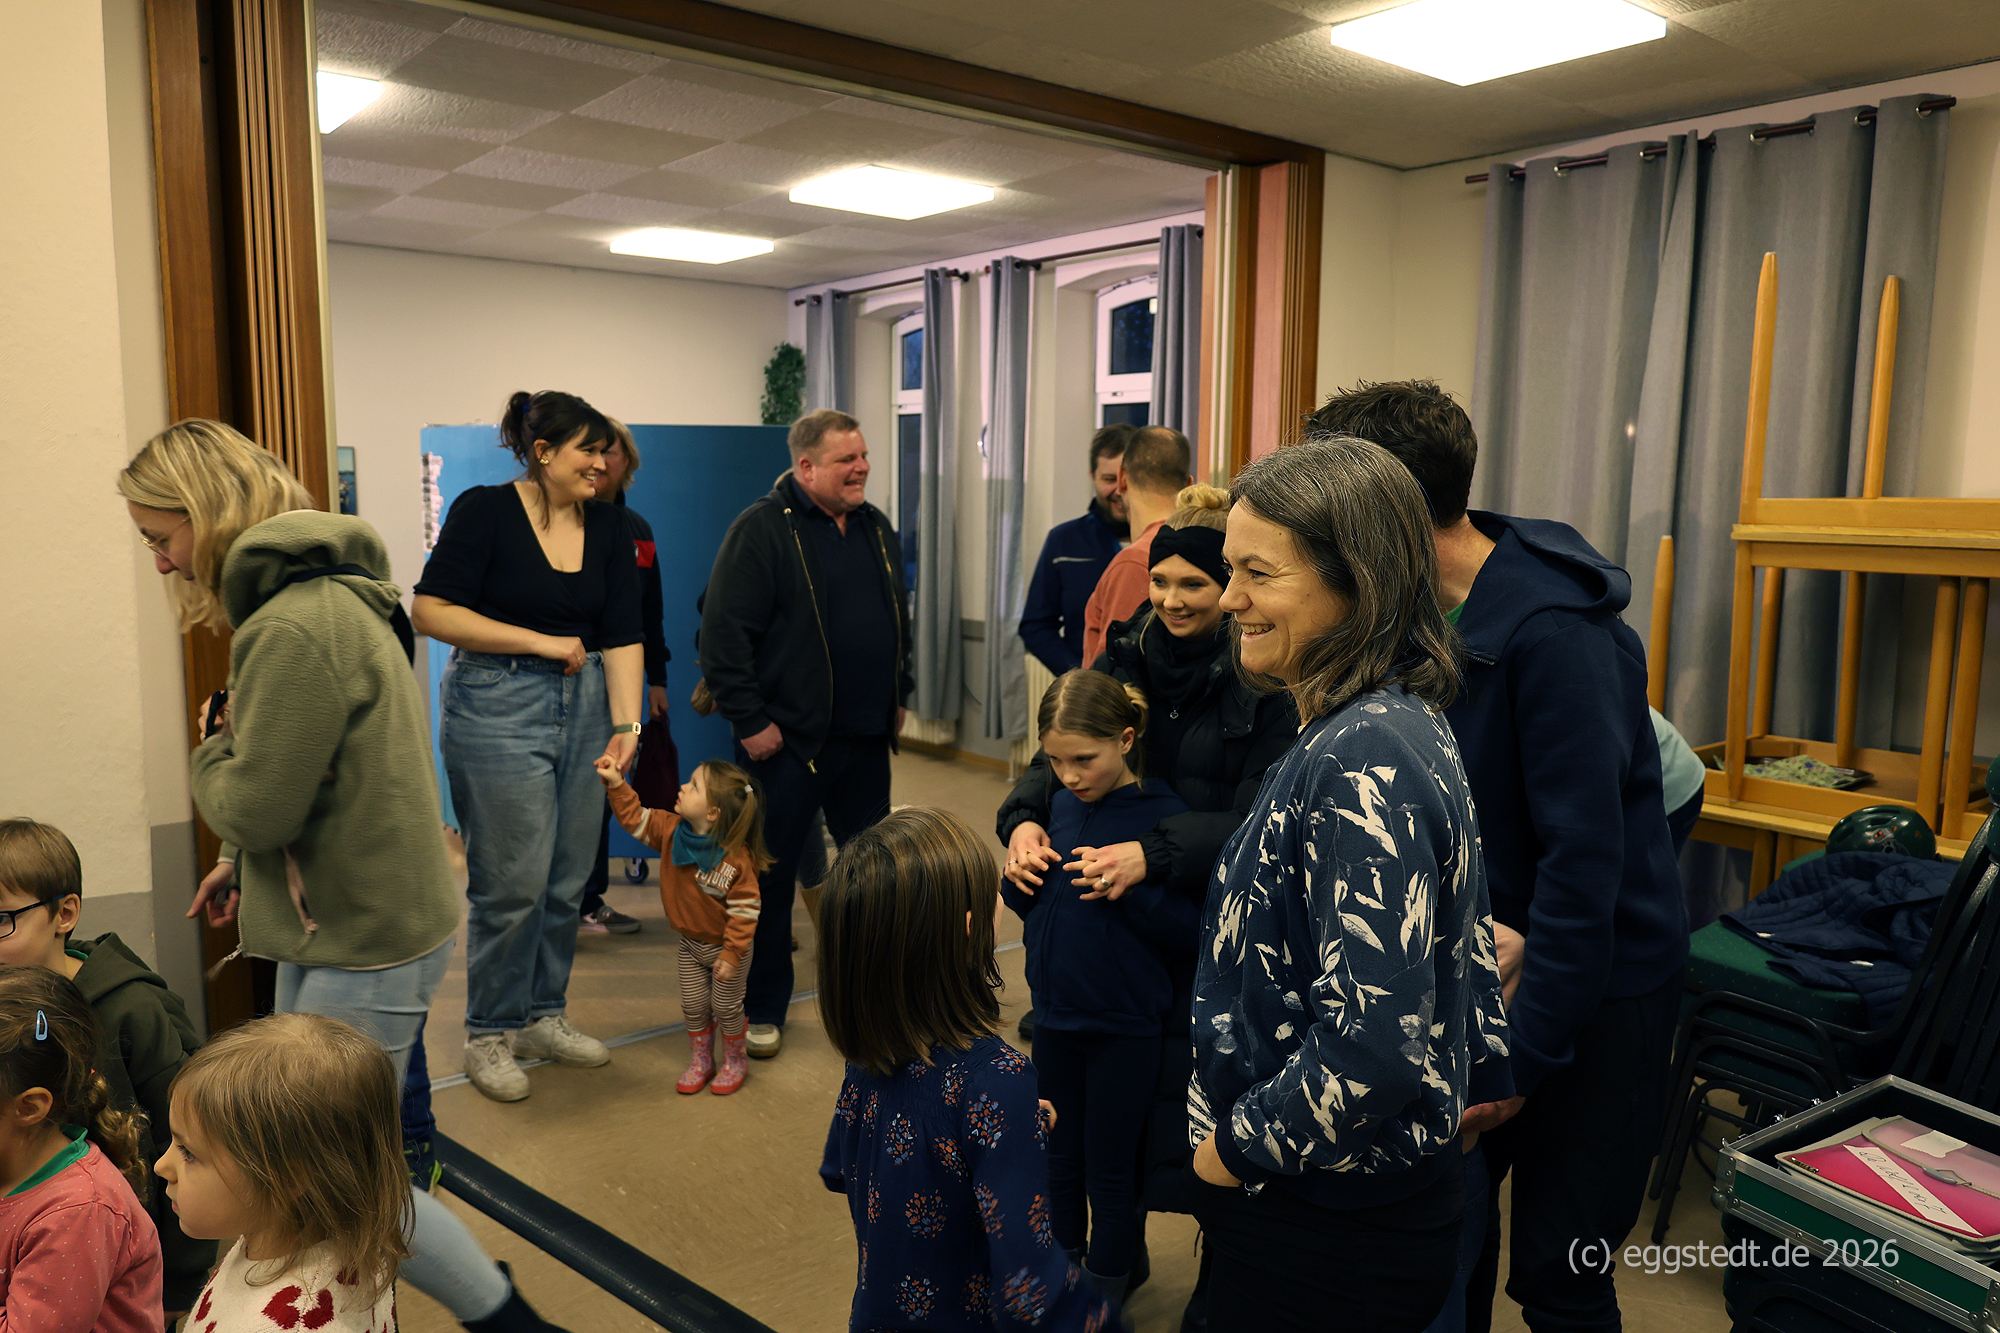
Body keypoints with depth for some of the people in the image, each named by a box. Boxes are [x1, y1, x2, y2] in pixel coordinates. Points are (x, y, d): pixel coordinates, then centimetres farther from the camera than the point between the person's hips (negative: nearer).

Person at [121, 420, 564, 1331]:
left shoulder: (297, 629, -25)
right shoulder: (329, 596, 8)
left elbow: (255, 806, -21)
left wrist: (211, 748, -1)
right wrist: (241, 864, 12)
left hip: (367, 942, -10)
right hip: (337, 926, 10)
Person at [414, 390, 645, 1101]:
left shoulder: (607, 524, 6)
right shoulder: (485, 510, -7)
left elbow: (623, 635, 1)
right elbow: (431, 611, -13)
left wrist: (626, 723, -9)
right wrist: (541, 642, -14)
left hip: (583, 707, 5)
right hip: (497, 709, -5)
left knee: (567, 880, 11)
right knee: (513, 882, -2)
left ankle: (544, 1016, 29)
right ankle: (489, 1034, 17)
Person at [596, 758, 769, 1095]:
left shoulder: (737, 859, -30)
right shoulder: (671, 831, -12)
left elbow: (745, 911, -25)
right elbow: (636, 819, -1)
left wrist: (731, 954, -24)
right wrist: (617, 784, -13)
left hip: (725, 947, -6)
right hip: (690, 943, 6)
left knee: (726, 1007, 10)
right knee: (693, 1005, 15)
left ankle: (735, 1060, 33)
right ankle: (702, 1059, 36)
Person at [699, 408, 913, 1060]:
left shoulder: (877, 529, 11)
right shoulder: (762, 529, -11)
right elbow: (723, 633, -15)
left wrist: (897, 695, 17)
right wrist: (749, 721, -17)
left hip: (866, 738, 6)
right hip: (786, 739, -6)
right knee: (771, 874, 4)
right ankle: (763, 1009, 18)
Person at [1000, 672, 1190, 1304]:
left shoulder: (1163, 813, -17)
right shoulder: (1059, 806, -1)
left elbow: (1189, 928, -18)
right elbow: (1023, 902, 9)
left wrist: (1128, 889, -30)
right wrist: (1020, 876, -12)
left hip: (1124, 1026, -5)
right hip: (1056, 1014, 5)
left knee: (1108, 1168, 11)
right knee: (1059, 1157, 20)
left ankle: (1104, 1299, 32)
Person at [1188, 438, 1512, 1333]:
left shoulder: (1361, 763, -27)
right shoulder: (1403, 723, 4)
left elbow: (1374, 1040, -30)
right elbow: (1461, 928, 14)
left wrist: (1238, 1143, -17)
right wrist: (1479, 1079, 22)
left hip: (1330, 1237, -9)